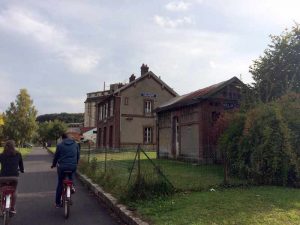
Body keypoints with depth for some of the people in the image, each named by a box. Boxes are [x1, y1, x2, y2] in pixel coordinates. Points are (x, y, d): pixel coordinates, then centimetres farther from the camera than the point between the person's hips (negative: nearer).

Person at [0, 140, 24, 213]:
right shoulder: (18, 154, 11)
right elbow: (21, 165, 21)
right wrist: (22, 170, 41)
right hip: (14, 176, 0)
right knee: (14, 191, 25)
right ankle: (13, 208, 22)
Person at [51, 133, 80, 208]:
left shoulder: (60, 145, 0)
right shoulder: (75, 144, 8)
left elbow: (56, 156, 7)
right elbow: (78, 155, 16)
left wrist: (53, 164, 26)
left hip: (62, 167, -2)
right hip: (73, 166, 2)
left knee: (60, 183, 15)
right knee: (71, 177, 36)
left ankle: (58, 202, 22)